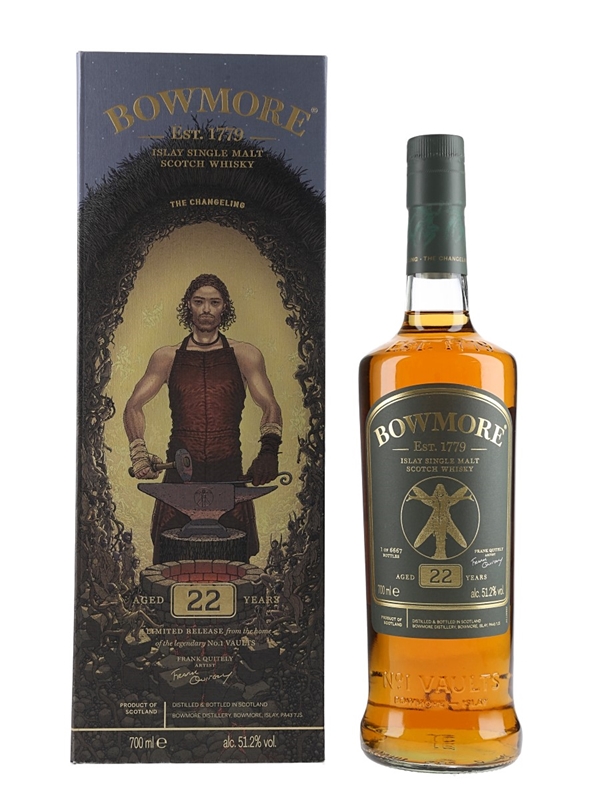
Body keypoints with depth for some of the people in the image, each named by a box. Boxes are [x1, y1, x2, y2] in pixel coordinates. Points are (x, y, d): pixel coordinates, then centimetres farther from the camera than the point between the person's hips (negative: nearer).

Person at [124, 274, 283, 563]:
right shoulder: (167, 358, 12)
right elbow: (134, 406, 9)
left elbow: (270, 406, 2)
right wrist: (139, 453, -9)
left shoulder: (245, 356, 9)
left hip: (229, 474, 0)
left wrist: (269, 449, -18)